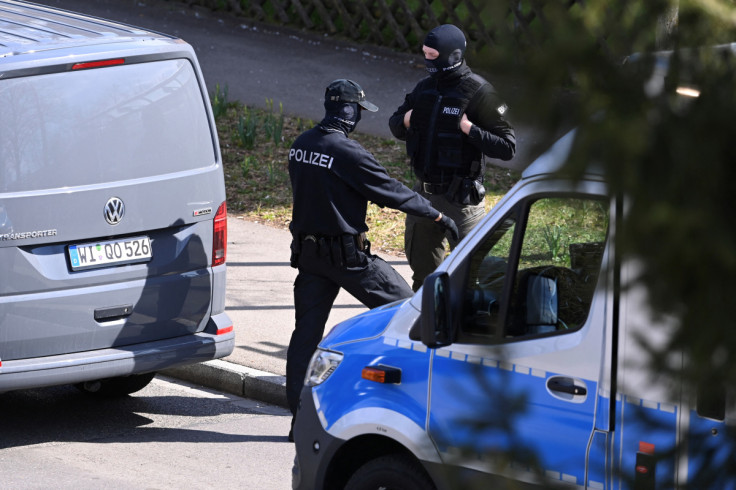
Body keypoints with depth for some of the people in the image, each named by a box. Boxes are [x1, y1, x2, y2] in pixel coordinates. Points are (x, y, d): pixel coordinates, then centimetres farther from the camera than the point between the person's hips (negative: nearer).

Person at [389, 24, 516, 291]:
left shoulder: (479, 92, -14)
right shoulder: (425, 87, 7)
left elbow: (507, 148, -16)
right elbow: (395, 125, 21)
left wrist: (469, 129, -24)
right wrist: (405, 120, -2)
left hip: (460, 200, -7)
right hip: (424, 195, 7)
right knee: (422, 272, 17)